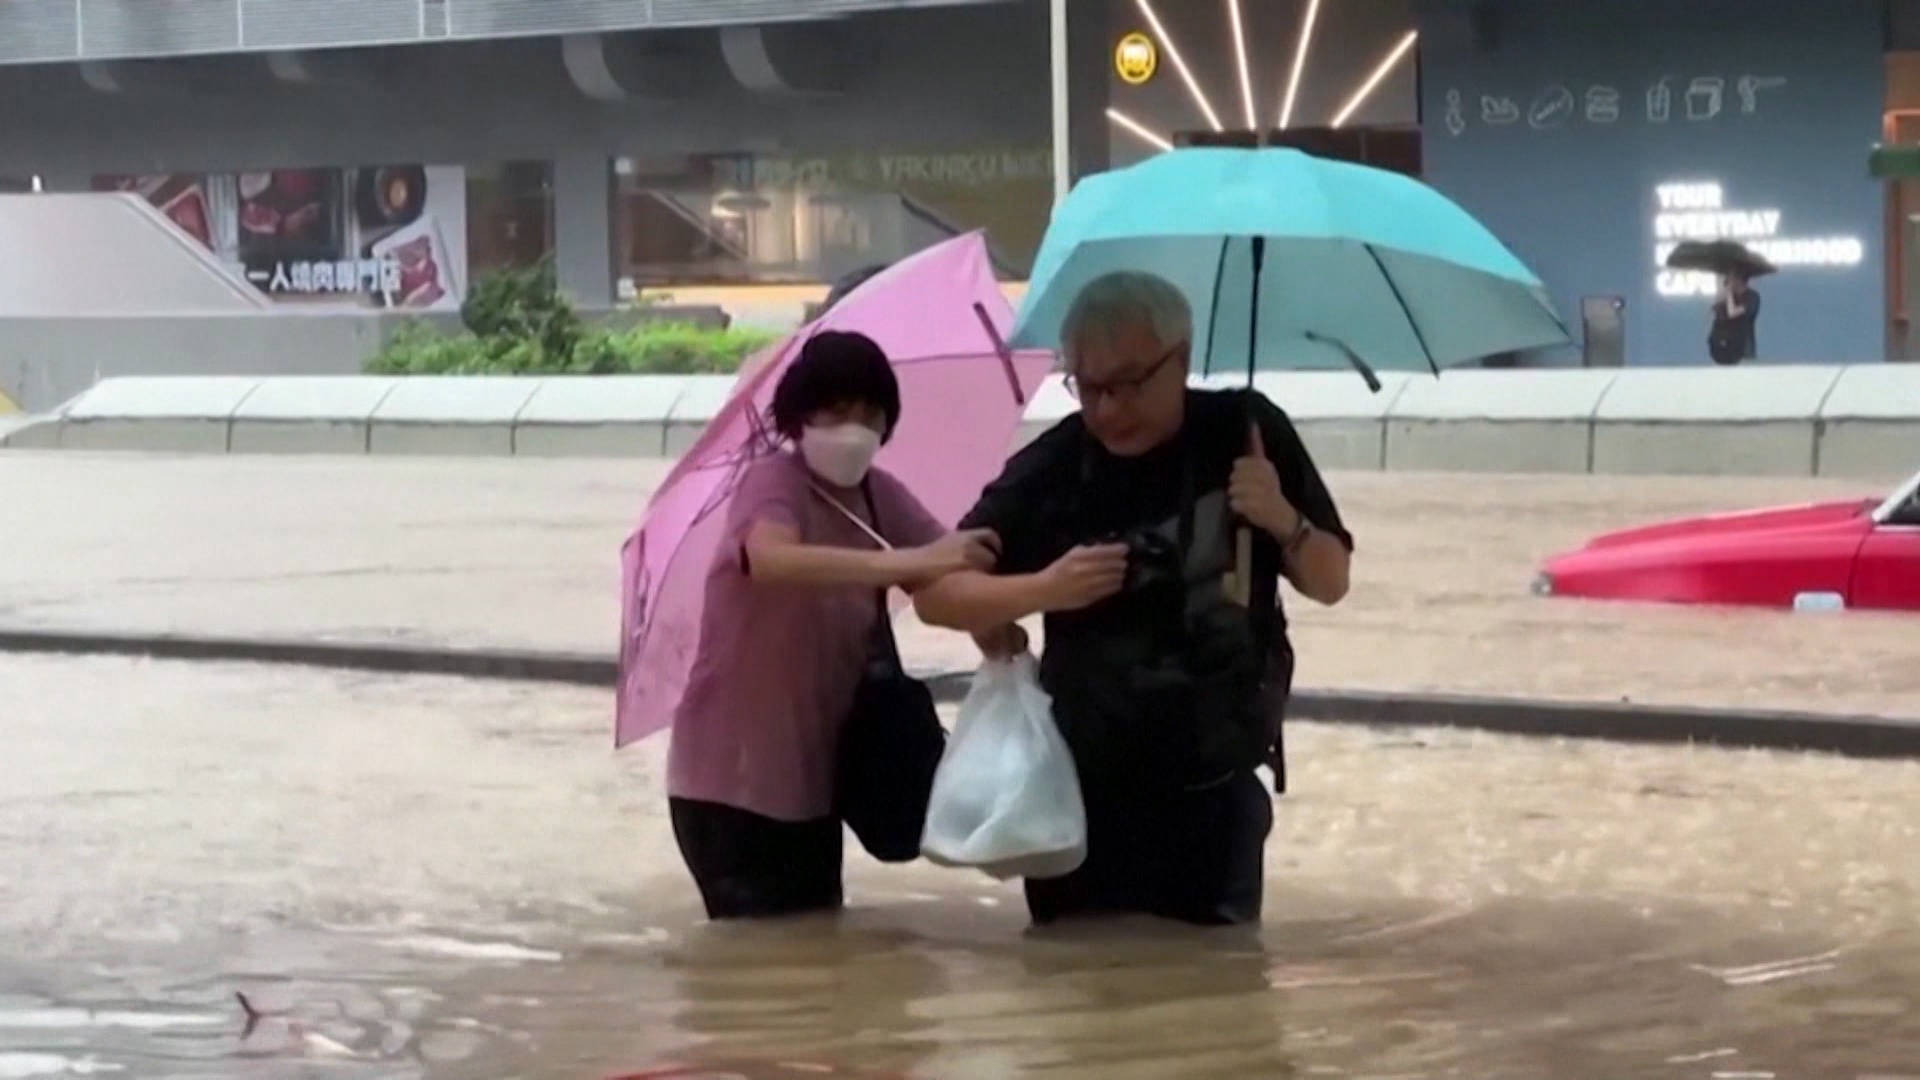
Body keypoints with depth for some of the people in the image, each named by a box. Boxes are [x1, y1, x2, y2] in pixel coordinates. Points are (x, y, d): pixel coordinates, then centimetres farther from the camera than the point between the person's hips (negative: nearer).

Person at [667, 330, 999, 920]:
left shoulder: (880, 496, 4)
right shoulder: (773, 482, -17)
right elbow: (772, 561, -39)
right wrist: (911, 562, -46)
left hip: (814, 778, 7)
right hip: (730, 780, -7)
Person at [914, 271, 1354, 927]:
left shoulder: (1246, 432, -6)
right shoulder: (1052, 467, -10)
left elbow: (1330, 584, 2)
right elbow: (936, 594, -5)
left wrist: (1284, 522, -20)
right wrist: (1042, 589, -24)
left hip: (1215, 789, 0)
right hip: (1082, 788, 0)